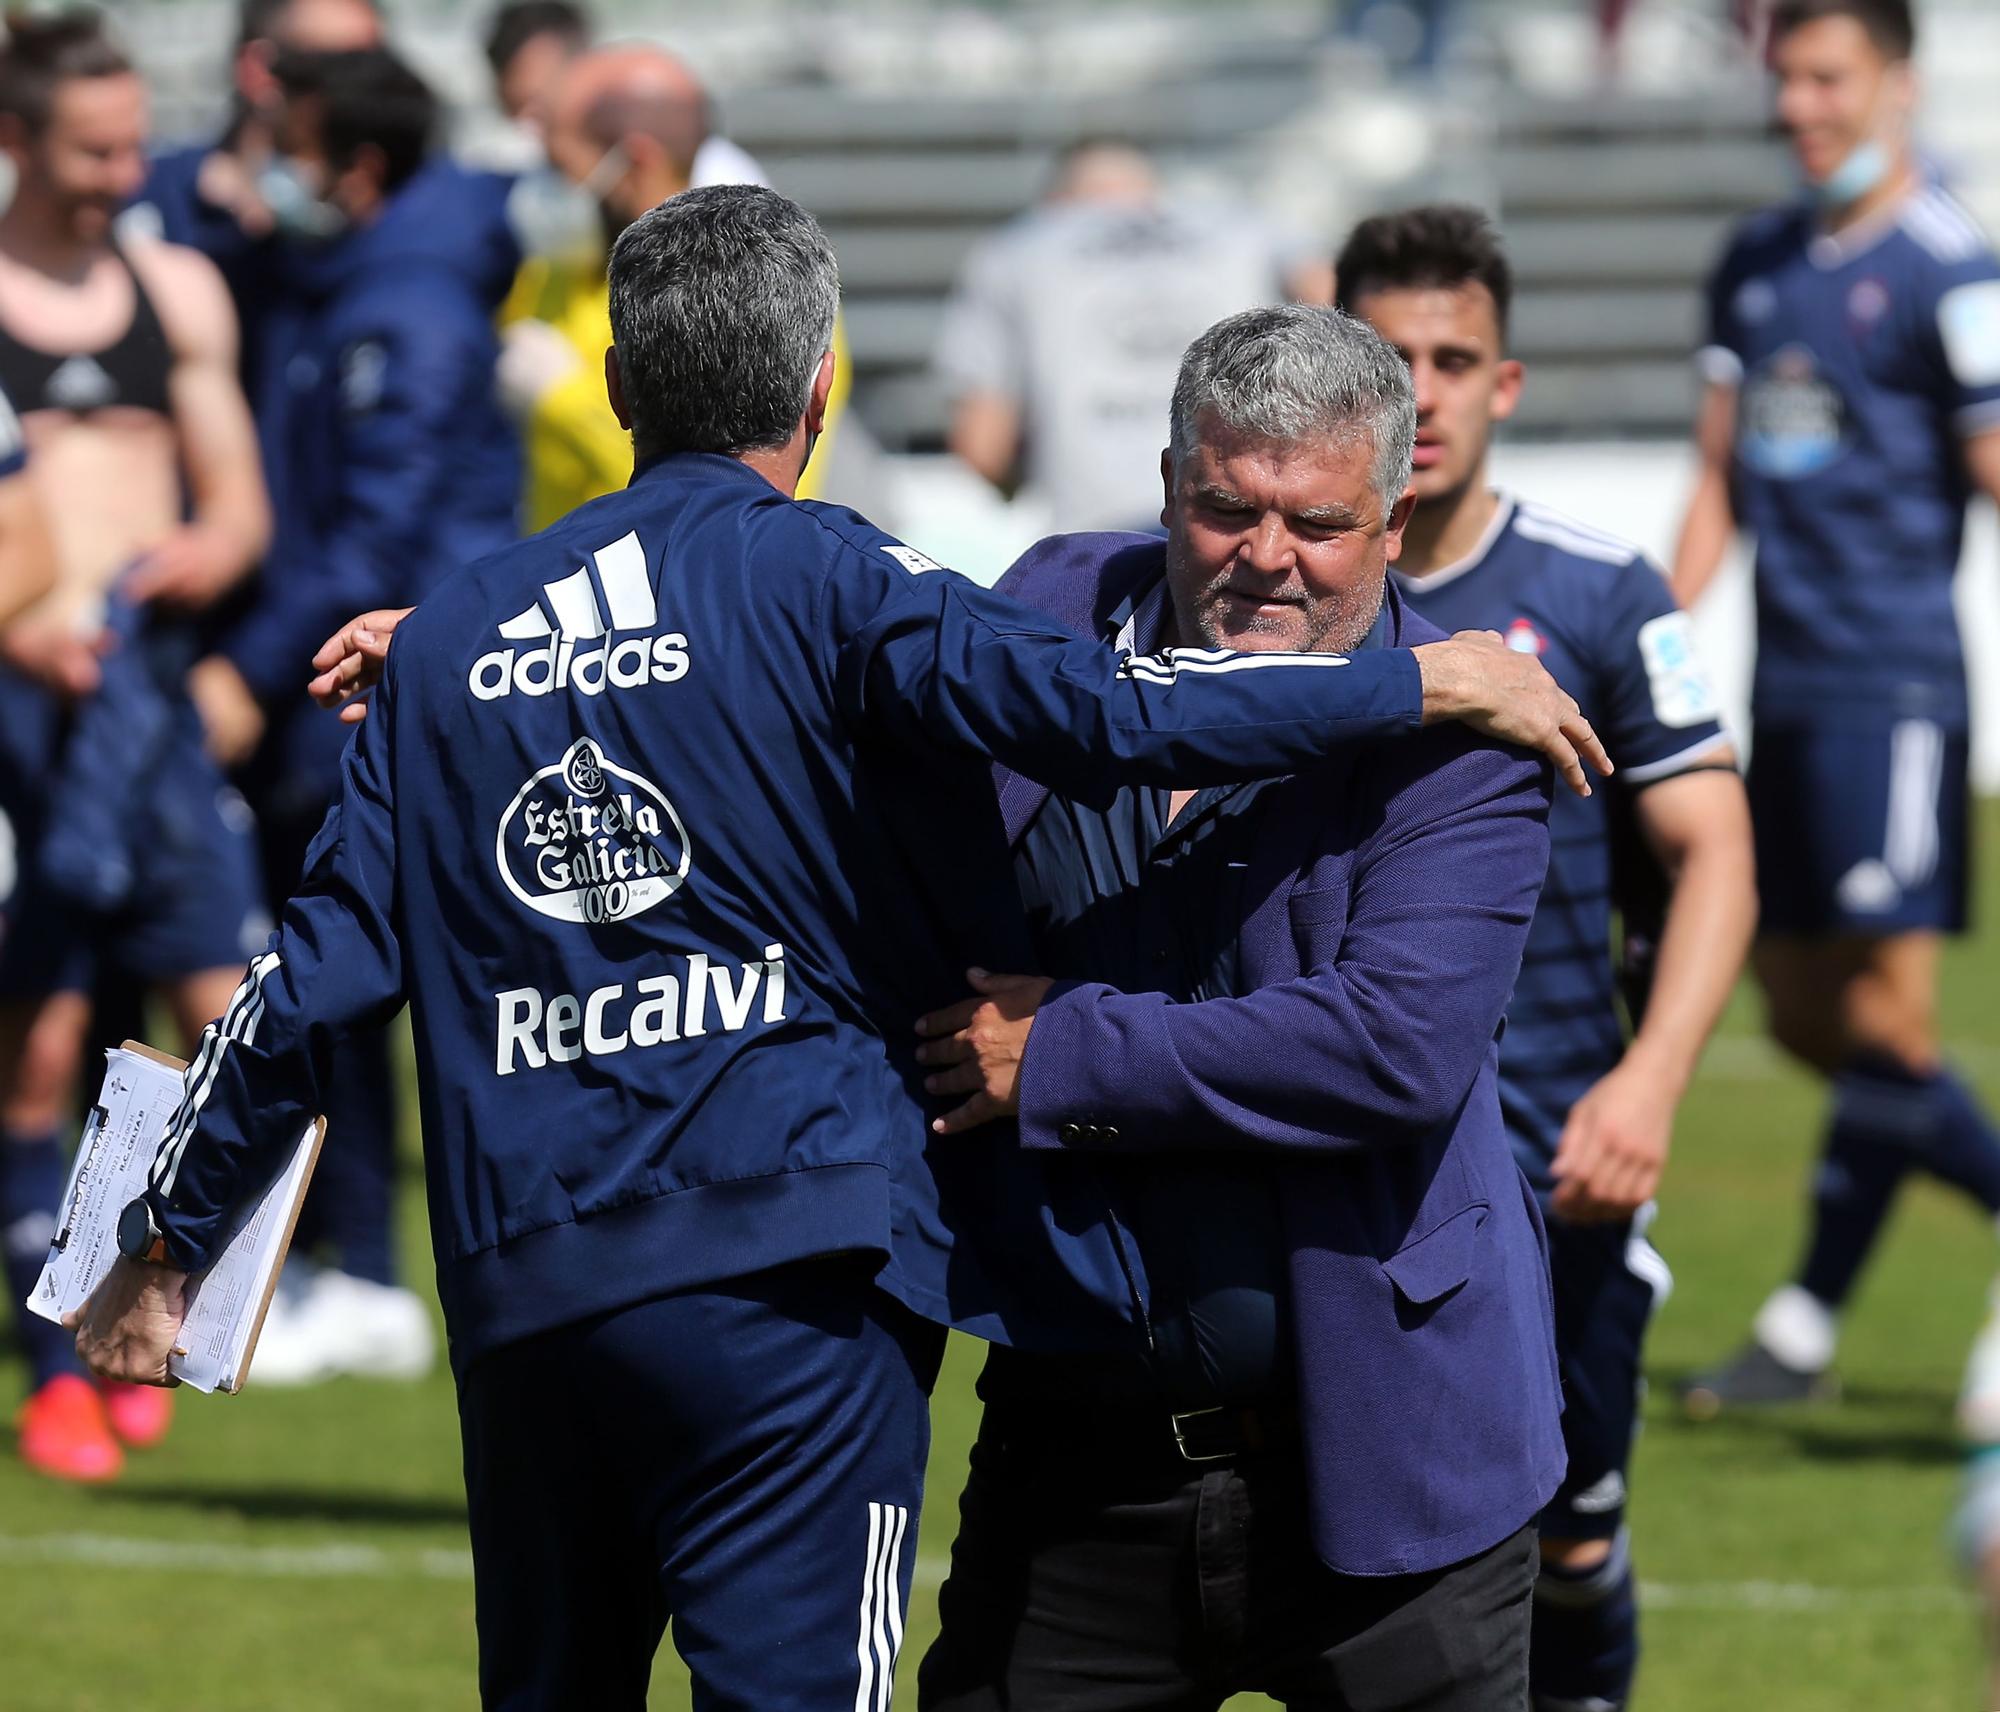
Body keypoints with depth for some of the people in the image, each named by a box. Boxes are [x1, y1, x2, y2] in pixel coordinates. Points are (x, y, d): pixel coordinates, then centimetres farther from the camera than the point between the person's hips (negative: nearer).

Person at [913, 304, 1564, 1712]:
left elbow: (1399, 1049, -24)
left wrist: (1067, 1061, -20)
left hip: (1375, 1463, -4)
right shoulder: (1055, 614, 3)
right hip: (1083, 1455, 4)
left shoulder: (1456, 742, -10)